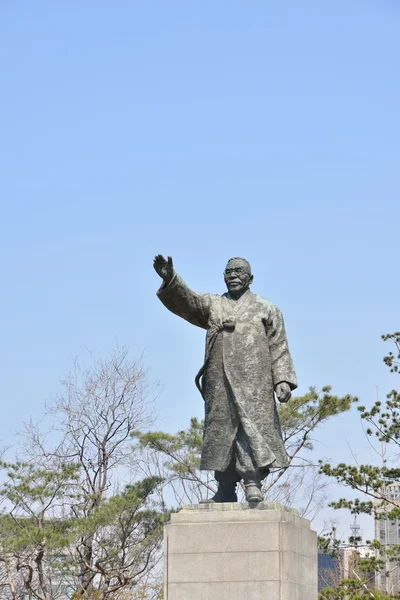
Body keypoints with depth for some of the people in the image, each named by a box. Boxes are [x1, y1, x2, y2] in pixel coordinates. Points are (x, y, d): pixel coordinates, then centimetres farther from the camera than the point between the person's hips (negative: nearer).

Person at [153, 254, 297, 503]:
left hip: (253, 382, -2)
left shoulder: (266, 309, 15)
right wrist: (170, 280, -18)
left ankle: (253, 484, -15)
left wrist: (283, 380, -5)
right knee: (221, 431, 0)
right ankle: (225, 491, 3)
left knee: (252, 425, -13)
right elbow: (186, 300, 2)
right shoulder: (212, 305, 20)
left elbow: (279, 348, 8)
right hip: (219, 380, 2)